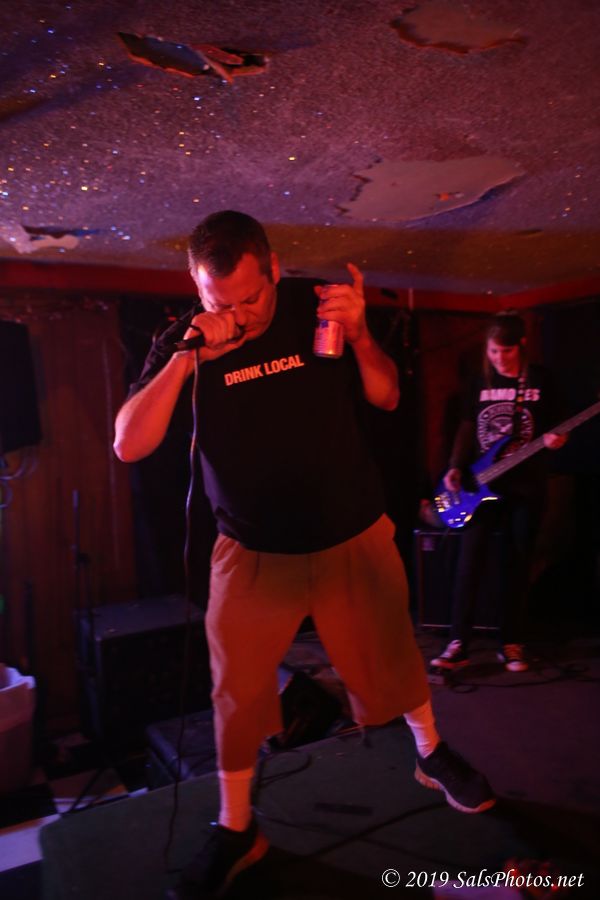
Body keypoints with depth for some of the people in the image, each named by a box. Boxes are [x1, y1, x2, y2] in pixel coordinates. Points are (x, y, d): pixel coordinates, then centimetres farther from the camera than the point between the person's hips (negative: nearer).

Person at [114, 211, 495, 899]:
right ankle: (236, 829, 33)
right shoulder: (183, 340, -7)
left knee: (393, 661, 17)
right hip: (253, 553, 0)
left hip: (353, 538, 1)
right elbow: (128, 446, -14)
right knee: (236, 694, 8)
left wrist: (359, 336, -21)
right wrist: (187, 358, -25)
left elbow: (385, 398, -1)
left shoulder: (317, 307, -6)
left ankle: (432, 756, 47)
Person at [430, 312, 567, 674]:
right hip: (481, 482, 2)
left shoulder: (540, 379, 1)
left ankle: (511, 643, 18)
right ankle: (459, 644, 2)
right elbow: (467, 429, 8)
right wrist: (456, 468, -5)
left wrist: (554, 440, -18)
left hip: (526, 484, -1)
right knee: (469, 561, -4)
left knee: (517, 564, 5)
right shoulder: (480, 383, 7)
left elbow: (552, 426, 5)